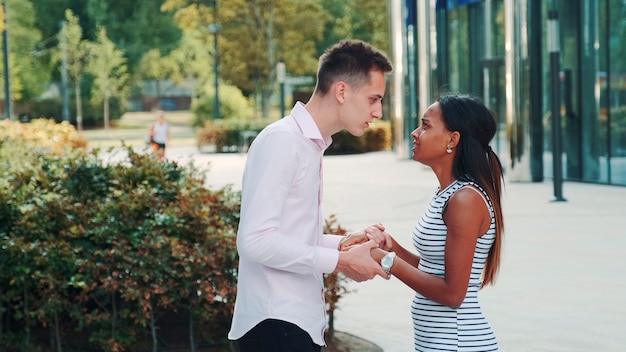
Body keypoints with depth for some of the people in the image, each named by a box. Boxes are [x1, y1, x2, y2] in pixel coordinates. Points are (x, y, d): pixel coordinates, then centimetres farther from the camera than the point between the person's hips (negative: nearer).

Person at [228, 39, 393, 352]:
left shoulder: (311, 145, 15)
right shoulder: (282, 140, -13)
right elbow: (255, 239, -20)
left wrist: (343, 244, 4)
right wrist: (340, 261, -15)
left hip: (299, 325, 9)